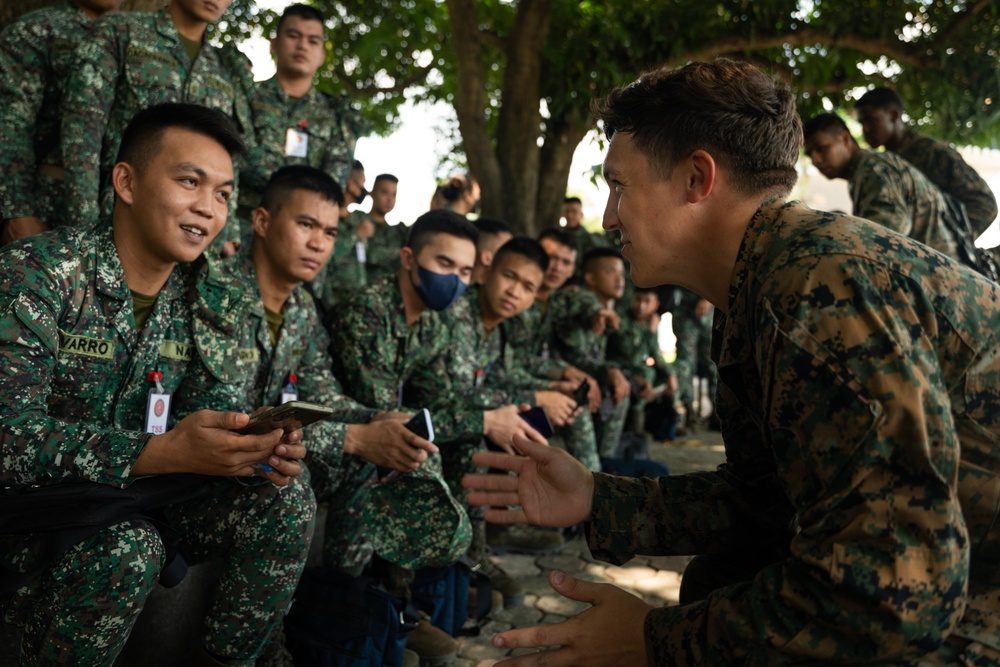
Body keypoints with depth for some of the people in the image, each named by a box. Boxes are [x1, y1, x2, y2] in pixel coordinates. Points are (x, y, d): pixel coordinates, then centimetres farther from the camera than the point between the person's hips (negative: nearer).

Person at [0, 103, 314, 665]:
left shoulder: (212, 304, 1)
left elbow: (212, 412, 0)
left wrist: (260, 445, -25)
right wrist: (164, 453, -38)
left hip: (136, 495, 6)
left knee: (285, 501, -11)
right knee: (126, 549, -35)